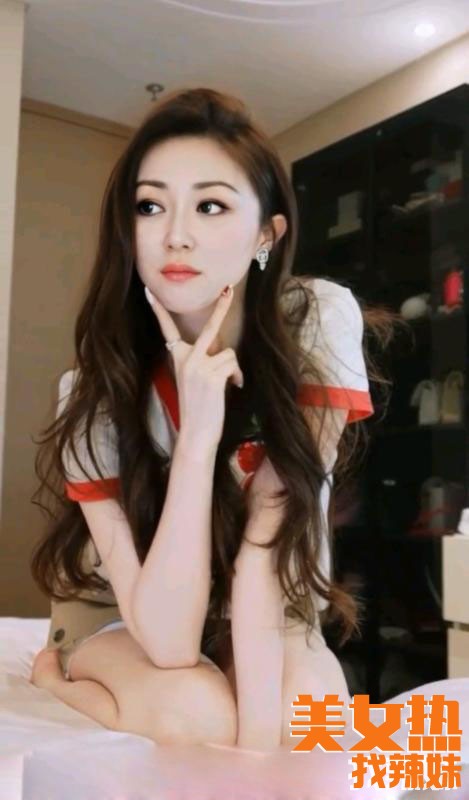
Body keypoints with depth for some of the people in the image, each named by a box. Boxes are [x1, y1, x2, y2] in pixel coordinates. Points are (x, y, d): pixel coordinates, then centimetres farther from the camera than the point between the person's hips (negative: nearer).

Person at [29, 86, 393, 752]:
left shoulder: (320, 322, -25)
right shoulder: (99, 384, -27)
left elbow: (266, 536, -27)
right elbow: (166, 642, -33)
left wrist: (261, 733, -32)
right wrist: (199, 430, -41)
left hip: (267, 608, 2)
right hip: (123, 604, -1)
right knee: (198, 713, -31)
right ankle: (57, 672, 3)